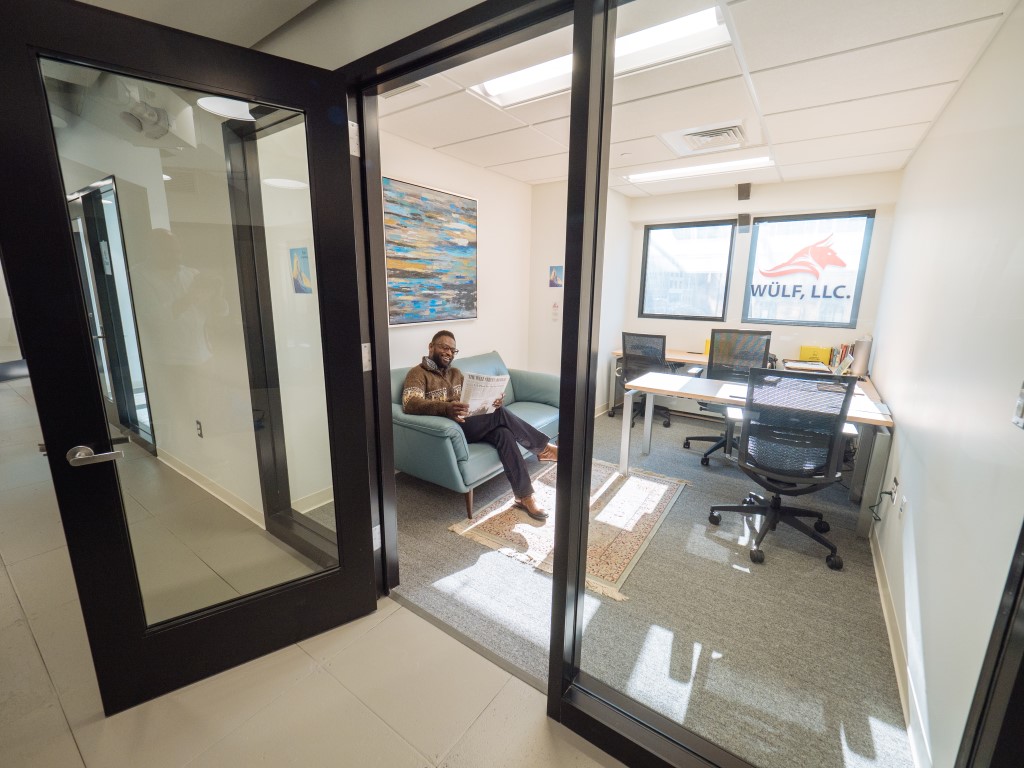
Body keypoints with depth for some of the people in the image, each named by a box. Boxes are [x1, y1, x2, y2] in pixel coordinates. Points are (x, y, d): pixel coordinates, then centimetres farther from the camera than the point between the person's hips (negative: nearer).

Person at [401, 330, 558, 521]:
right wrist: (446, 408, -38)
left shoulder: (455, 373, 23)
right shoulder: (418, 374, -1)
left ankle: (524, 496, -20)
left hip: (471, 425, 7)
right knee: (500, 414, -23)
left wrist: (491, 400, -10)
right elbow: (410, 403, -21)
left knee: (503, 433, -24)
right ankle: (543, 449, -7)